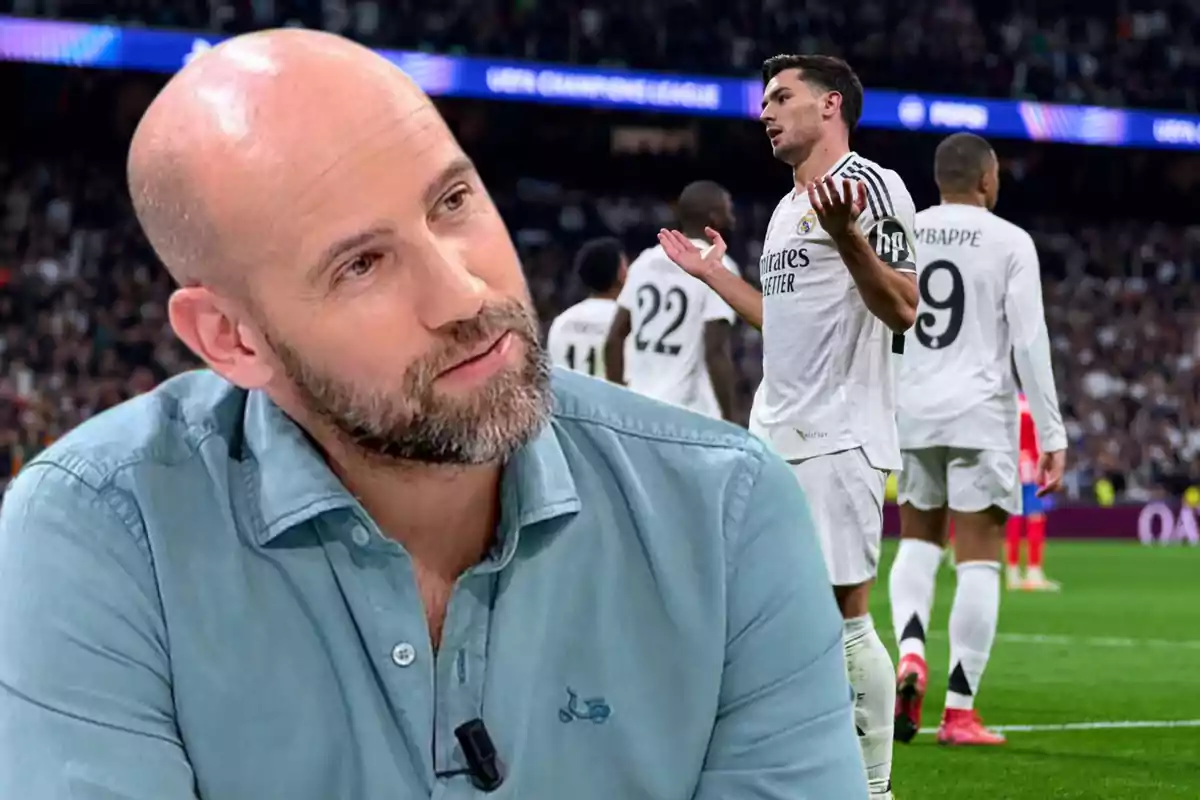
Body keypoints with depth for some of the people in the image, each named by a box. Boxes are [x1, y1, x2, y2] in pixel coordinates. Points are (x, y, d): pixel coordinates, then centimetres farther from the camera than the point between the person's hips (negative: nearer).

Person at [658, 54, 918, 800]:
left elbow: (902, 309, -17)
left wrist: (847, 235, -30)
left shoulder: (871, 186, -8)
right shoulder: (787, 208, 19)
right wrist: (712, 272, 30)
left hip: (840, 438, -9)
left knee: (844, 615, -8)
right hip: (774, 435, 9)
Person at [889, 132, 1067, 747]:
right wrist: (1053, 434, -5)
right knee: (978, 561, 1)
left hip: (913, 413, 4)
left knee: (919, 541, 21)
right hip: (980, 417, -4)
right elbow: (1030, 343, -9)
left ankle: (910, 652, -5)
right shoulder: (1010, 242, -4)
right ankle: (960, 711, -2)